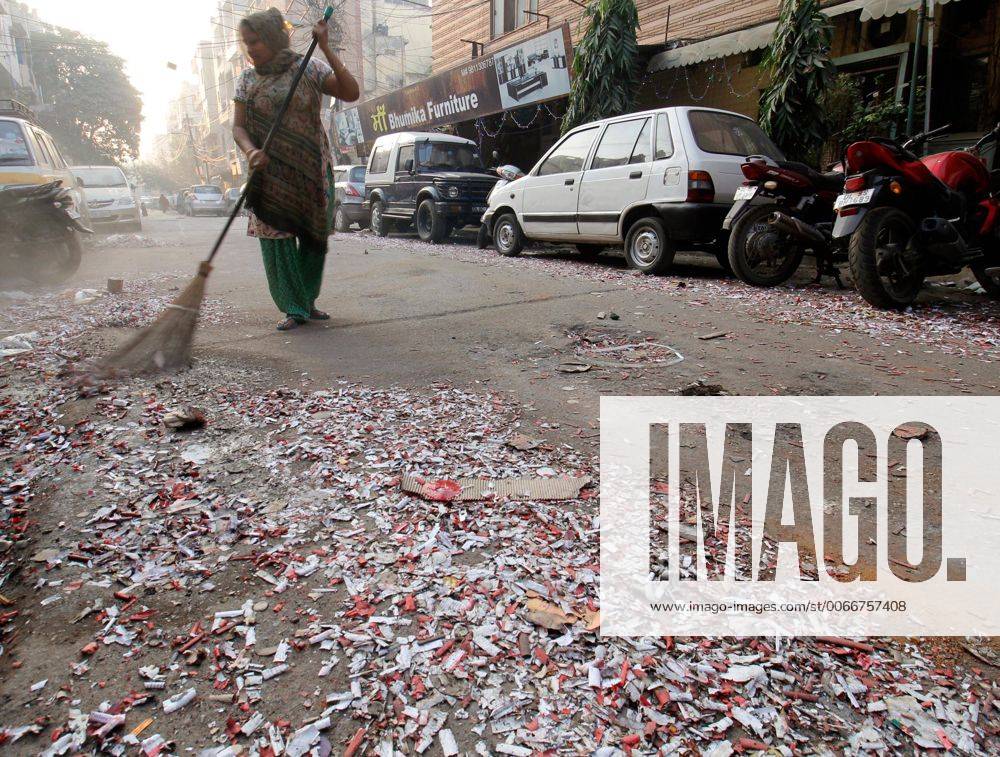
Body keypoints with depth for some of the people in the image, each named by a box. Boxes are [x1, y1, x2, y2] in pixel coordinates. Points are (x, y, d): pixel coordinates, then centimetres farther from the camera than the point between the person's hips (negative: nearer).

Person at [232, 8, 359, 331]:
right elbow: (238, 126, 3)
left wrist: (326, 50, -19)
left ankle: (306, 301, 19)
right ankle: (293, 309, -2)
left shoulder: (309, 70, 1)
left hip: (311, 170, -1)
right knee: (276, 237, -7)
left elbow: (350, 93, -12)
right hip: (270, 172, 1)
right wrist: (251, 150, -18)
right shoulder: (247, 80, 8)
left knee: (313, 236, 3)